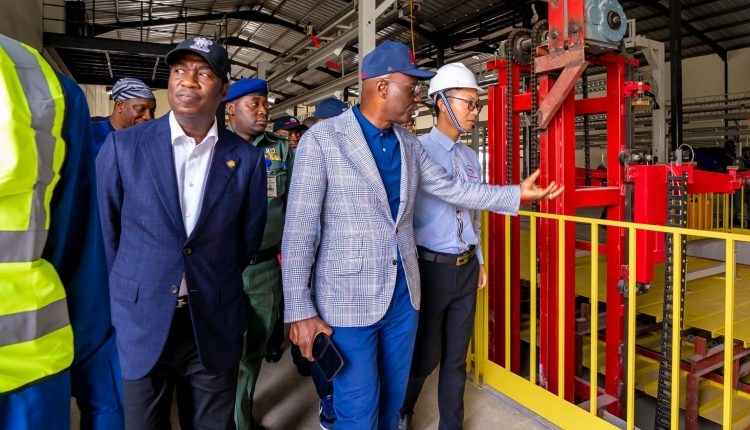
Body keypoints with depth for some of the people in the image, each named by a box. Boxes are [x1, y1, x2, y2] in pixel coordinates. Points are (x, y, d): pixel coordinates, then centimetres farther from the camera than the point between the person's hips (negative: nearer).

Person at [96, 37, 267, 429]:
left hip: (215, 328, 1)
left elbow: (248, 238, 5)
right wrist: (125, 296, 7)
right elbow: (106, 231, 3)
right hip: (141, 324, 0)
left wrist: (215, 291, 8)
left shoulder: (247, 159, -2)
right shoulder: (123, 146, -4)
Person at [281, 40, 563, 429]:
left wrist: (516, 194, 8)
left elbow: (450, 189, 13)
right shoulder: (322, 139, -12)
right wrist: (300, 310, -13)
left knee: (393, 398, 21)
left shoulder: (408, 143, 6)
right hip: (348, 298, -5)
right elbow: (299, 230, -13)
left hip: (403, 292, 6)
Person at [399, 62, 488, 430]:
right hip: (431, 267, -6)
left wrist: (479, 260, 17)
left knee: (457, 356, 16)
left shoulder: (471, 157, 9)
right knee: (425, 356, 10)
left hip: (467, 267, 6)